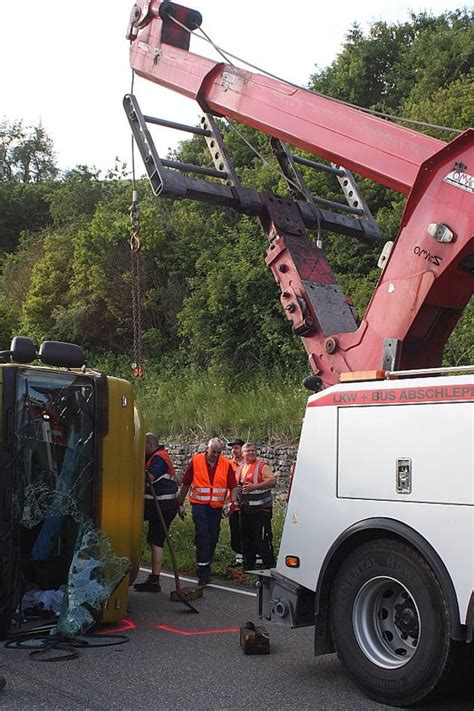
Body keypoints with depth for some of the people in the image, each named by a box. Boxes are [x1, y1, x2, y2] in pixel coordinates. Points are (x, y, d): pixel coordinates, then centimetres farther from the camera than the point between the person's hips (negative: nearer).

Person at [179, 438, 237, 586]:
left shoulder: (226, 464, 0)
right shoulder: (195, 461, -3)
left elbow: (233, 486, 2)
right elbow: (185, 483, 4)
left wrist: (232, 502, -13)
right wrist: (180, 504, 7)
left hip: (216, 507, 3)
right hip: (199, 505, -3)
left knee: (213, 537, 9)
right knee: (202, 535, -14)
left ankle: (206, 566, 26)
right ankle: (203, 571, -12)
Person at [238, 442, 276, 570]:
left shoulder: (262, 465, -7)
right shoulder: (240, 467, 15)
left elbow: (272, 481, -18)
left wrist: (254, 486, -24)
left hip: (261, 509, -8)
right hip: (245, 509, 8)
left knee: (262, 538, -9)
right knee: (246, 538, 15)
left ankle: (269, 566, -2)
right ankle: (248, 566, 26)